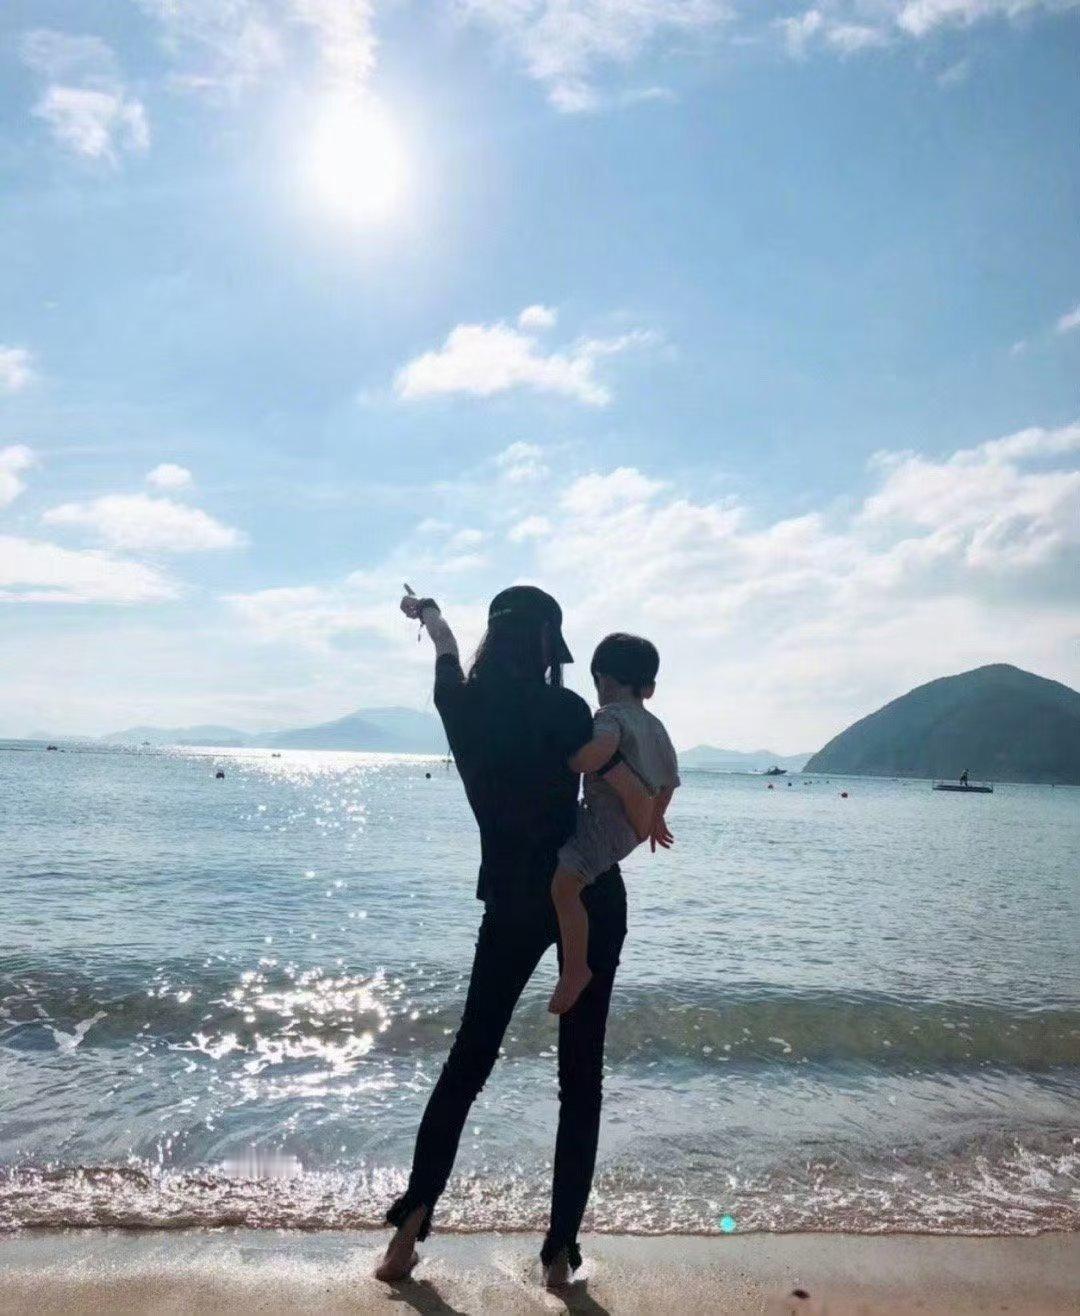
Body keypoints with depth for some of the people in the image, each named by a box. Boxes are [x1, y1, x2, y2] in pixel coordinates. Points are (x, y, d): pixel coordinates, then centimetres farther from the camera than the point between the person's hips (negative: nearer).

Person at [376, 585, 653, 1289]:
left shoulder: (460, 703, -2)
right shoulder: (563, 710, -14)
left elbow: (447, 649, 20)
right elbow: (638, 799, -15)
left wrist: (428, 612, 41)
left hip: (512, 901, 3)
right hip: (590, 895, -3)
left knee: (469, 1058, 15)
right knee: (580, 1074, 8)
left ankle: (412, 1220, 12)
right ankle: (560, 1249, 13)